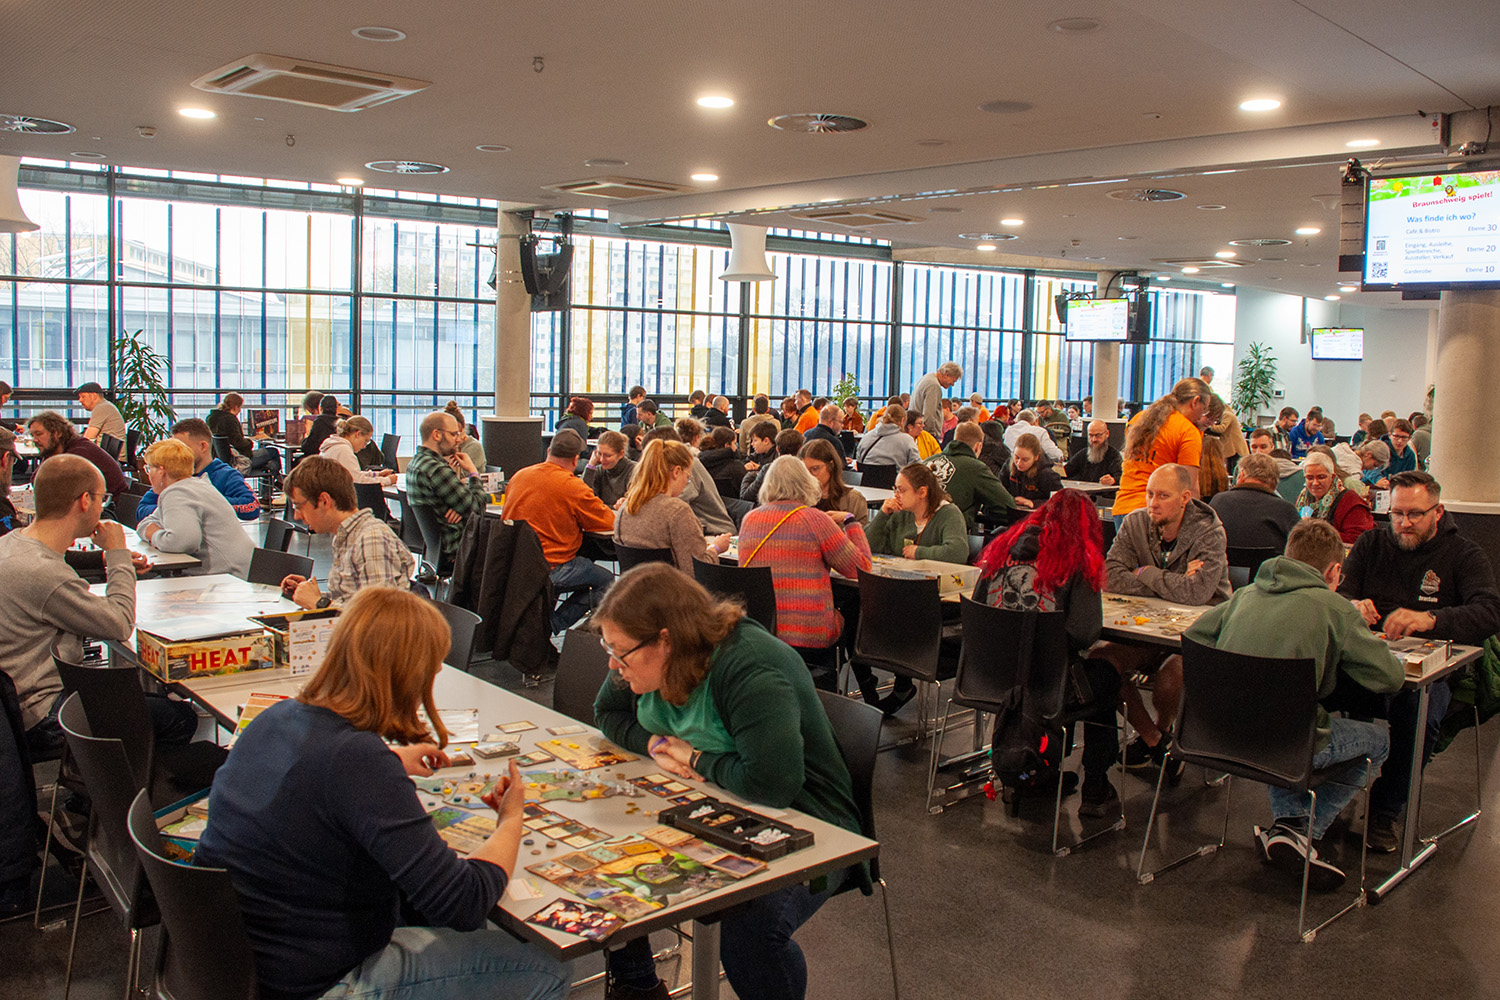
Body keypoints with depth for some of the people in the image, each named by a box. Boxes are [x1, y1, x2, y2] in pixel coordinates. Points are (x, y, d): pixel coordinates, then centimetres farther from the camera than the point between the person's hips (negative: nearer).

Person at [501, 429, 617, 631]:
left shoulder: (518, 476, 7)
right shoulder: (573, 487, -14)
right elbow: (608, 522, -5)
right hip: (550, 567, -7)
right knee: (606, 581, 9)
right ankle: (551, 626, -1)